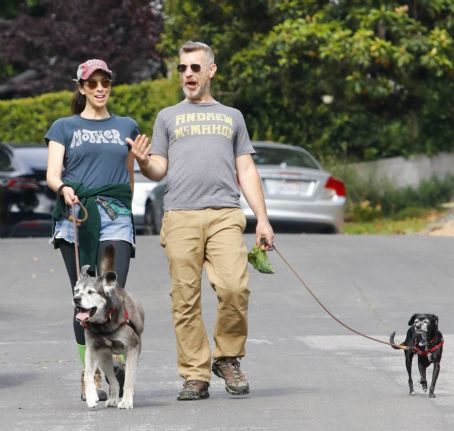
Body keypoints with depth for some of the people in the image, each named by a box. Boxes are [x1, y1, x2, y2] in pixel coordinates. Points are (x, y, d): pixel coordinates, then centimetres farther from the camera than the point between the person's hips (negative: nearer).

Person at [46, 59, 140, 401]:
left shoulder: (127, 127, 19)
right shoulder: (64, 127, 13)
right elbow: (52, 174, 2)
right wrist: (63, 189, -19)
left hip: (115, 217, 1)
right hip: (74, 218, -1)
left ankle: (116, 363, -22)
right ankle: (89, 376, 2)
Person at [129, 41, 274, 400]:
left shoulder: (231, 117, 23)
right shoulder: (169, 117, 21)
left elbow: (247, 171, 19)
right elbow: (158, 169, 15)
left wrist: (263, 219, 9)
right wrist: (143, 161, -9)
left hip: (225, 215, 0)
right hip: (180, 216, 0)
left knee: (234, 289, -17)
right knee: (186, 299, -5)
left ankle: (228, 358, 2)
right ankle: (196, 375, -1)